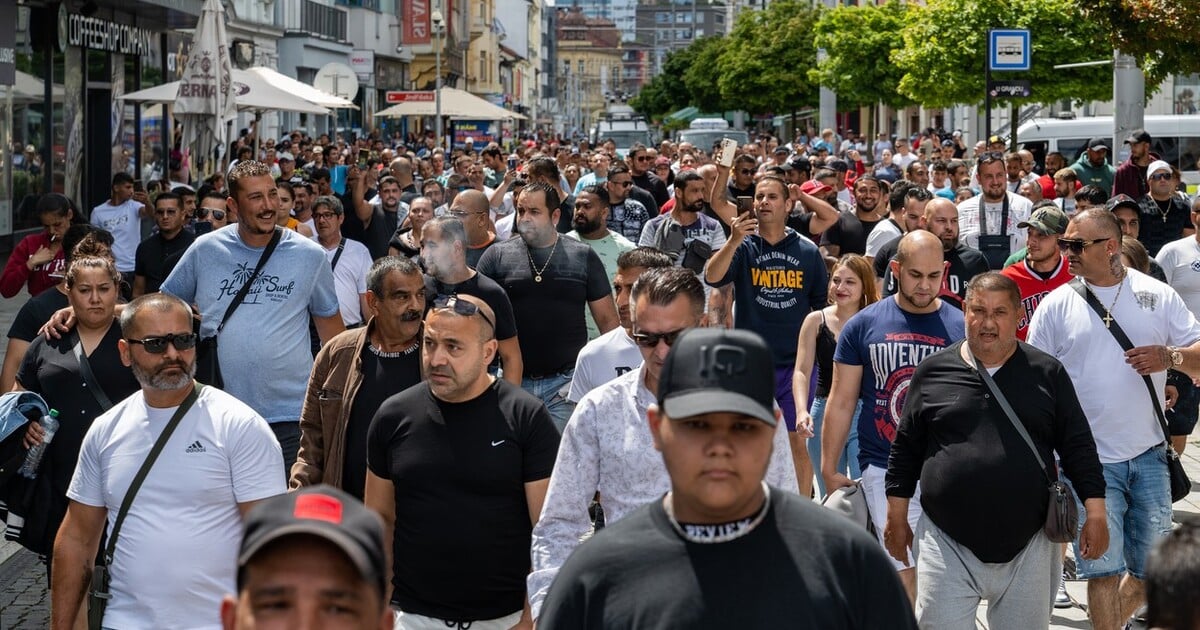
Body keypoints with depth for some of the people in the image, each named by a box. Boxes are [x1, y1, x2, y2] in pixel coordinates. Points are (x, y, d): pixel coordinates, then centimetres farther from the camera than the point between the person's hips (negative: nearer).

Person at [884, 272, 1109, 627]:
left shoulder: (1047, 374, 3)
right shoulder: (932, 372, 3)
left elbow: (1079, 448, 4)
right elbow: (905, 451, 9)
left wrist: (1095, 513, -3)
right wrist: (897, 518, 8)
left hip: (1028, 550, 1)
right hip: (948, 546, 0)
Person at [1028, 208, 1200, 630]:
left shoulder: (1158, 295, 3)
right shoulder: (1056, 305, 0)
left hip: (1148, 456, 2)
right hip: (1090, 461, -2)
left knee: (1152, 570, 12)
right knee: (1104, 569, -4)